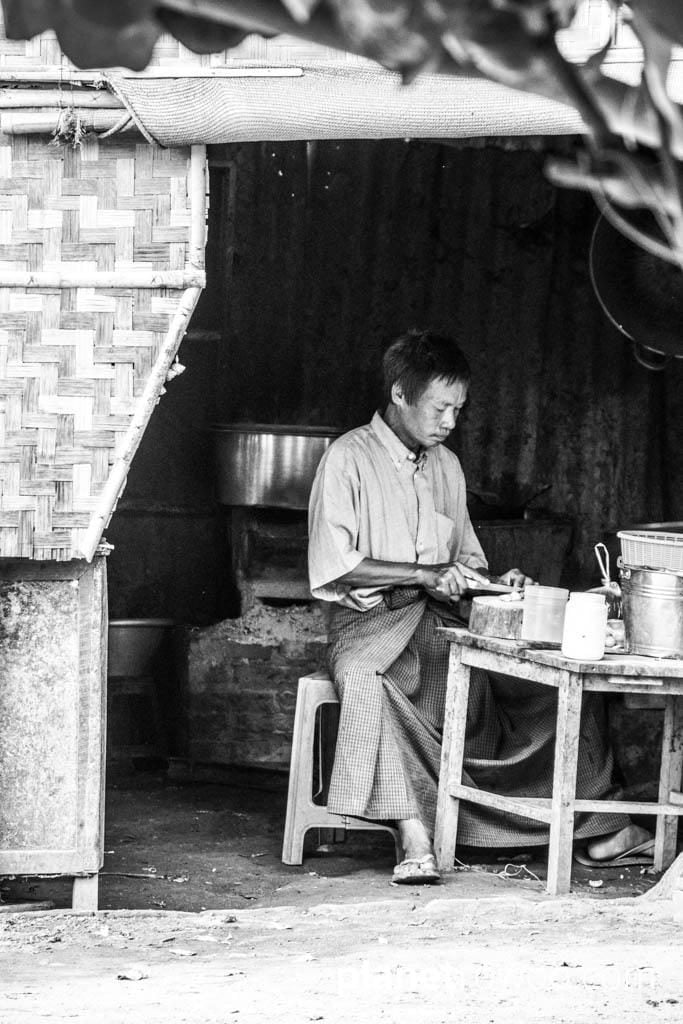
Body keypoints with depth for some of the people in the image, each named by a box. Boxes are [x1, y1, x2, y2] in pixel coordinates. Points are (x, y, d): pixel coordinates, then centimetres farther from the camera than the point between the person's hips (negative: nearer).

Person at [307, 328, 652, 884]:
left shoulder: (446, 465, 18)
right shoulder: (350, 458, -4)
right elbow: (331, 566, -12)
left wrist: (494, 582, 2)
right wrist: (426, 575, -17)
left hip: (441, 626, 6)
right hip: (370, 622, -6)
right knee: (368, 683, -41)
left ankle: (599, 819, -8)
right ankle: (415, 840, -47)